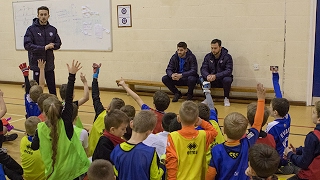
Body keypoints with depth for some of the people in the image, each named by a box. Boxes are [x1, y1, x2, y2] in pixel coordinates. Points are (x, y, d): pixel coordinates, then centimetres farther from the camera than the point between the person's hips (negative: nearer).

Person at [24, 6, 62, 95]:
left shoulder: (53, 30, 5)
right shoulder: (31, 29, -7)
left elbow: (58, 43, 11)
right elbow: (27, 45, -15)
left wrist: (52, 46, -11)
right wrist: (44, 48, -21)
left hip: (49, 65, 3)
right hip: (37, 64, -3)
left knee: (52, 88, 10)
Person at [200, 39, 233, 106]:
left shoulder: (227, 57, -10)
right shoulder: (208, 56, 1)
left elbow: (229, 71, -21)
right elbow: (203, 69, -6)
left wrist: (216, 76, -36)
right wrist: (207, 75, -31)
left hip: (222, 79, -3)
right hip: (211, 80, 3)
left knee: (227, 80, -36)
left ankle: (226, 98, -9)